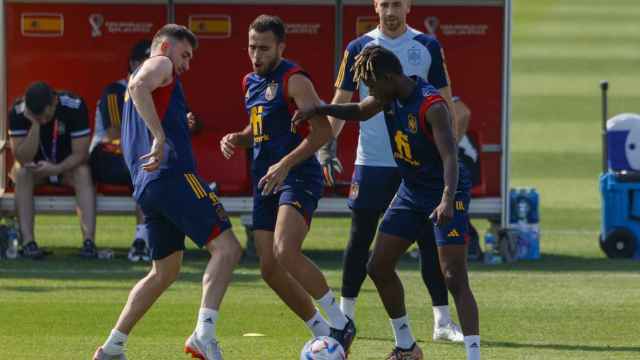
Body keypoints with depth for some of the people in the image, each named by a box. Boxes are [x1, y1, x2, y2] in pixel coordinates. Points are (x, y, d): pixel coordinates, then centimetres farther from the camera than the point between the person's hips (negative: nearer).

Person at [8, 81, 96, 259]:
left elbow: (80, 154, -20)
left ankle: (89, 241, -42)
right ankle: (27, 242, -39)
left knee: (83, 173, -32)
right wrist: (35, 124, -37)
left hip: (66, 165, 0)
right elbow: (23, 159, -27)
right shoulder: (18, 112, -22)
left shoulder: (75, 106, -24)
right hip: (35, 166, 0)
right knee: (22, 173, -32)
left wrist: (56, 169, -36)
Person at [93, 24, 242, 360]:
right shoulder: (161, 65, 4)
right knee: (226, 247, -13)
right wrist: (160, 136, -27)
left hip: (146, 186, 10)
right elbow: (138, 86, -21)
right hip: (173, 174, -10)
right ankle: (204, 333, -29)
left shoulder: (145, 73, 30)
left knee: (165, 271, 18)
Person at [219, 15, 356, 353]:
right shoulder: (250, 83, 16)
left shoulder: (294, 80, -10)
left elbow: (322, 130, -19)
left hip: (298, 177, -9)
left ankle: (339, 322, -14)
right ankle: (323, 333, 15)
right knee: (269, 268, 2)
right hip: (265, 182, 9)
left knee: (286, 252, -28)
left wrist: (285, 165, -26)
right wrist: (236, 139, 8)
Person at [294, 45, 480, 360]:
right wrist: (319, 110, 5)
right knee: (378, 267, 10)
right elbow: (359, 112, 20)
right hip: (411, 192, 9)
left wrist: (447, 200, -48)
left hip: (445, 194, -9)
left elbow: (450, 156, -35)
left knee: (455, 279, -16)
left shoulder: (431, 105, -26)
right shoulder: (391, 97, -1)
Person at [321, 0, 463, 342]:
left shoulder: (428, 47, 2)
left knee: (430, 239, -2)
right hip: (371, 160, 0)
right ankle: (345, 317, 16)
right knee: (360, 239, 6)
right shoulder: (358, 48, 2)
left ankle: (443, 321, 1)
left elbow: (444, 102, 6)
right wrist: (326, 144, -5)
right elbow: (340, 102, 6)